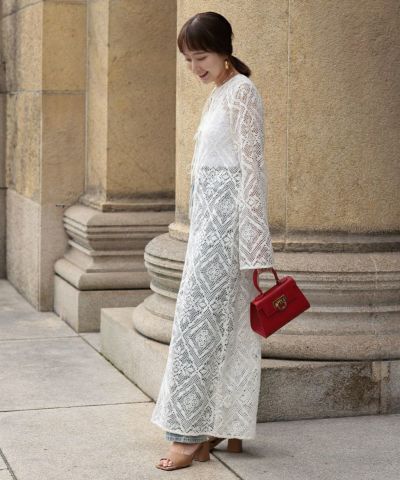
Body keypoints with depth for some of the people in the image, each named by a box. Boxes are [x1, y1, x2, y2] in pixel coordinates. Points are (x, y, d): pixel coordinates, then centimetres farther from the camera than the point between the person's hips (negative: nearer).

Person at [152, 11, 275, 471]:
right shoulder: (217, 95, 18)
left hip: (227, 219, -9)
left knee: (199, 317, -9)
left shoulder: (241, 92, -10)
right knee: (223, 321, 10)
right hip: (209, 220, 9)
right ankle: (225, 427, 17)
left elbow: (252, 166, -16)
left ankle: (190, 434, -5)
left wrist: (254, 246, -19)